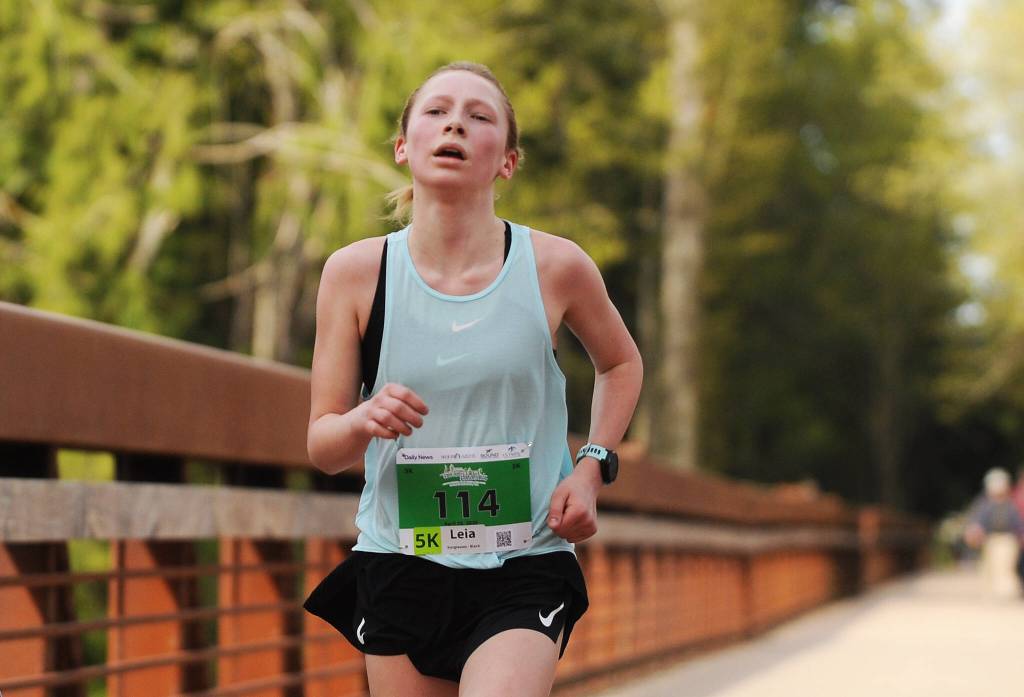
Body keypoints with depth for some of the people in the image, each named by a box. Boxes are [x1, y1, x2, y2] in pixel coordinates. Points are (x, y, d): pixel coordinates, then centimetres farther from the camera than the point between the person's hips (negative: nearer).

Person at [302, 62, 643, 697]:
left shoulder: (556, 267, -5)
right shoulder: (355, 273, -3)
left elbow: (621, 364, 17)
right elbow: (322, 448, 1)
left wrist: (592, 467, 3)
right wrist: (362, 422, -21)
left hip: (524, 571, -2)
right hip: (399, 567, 2)